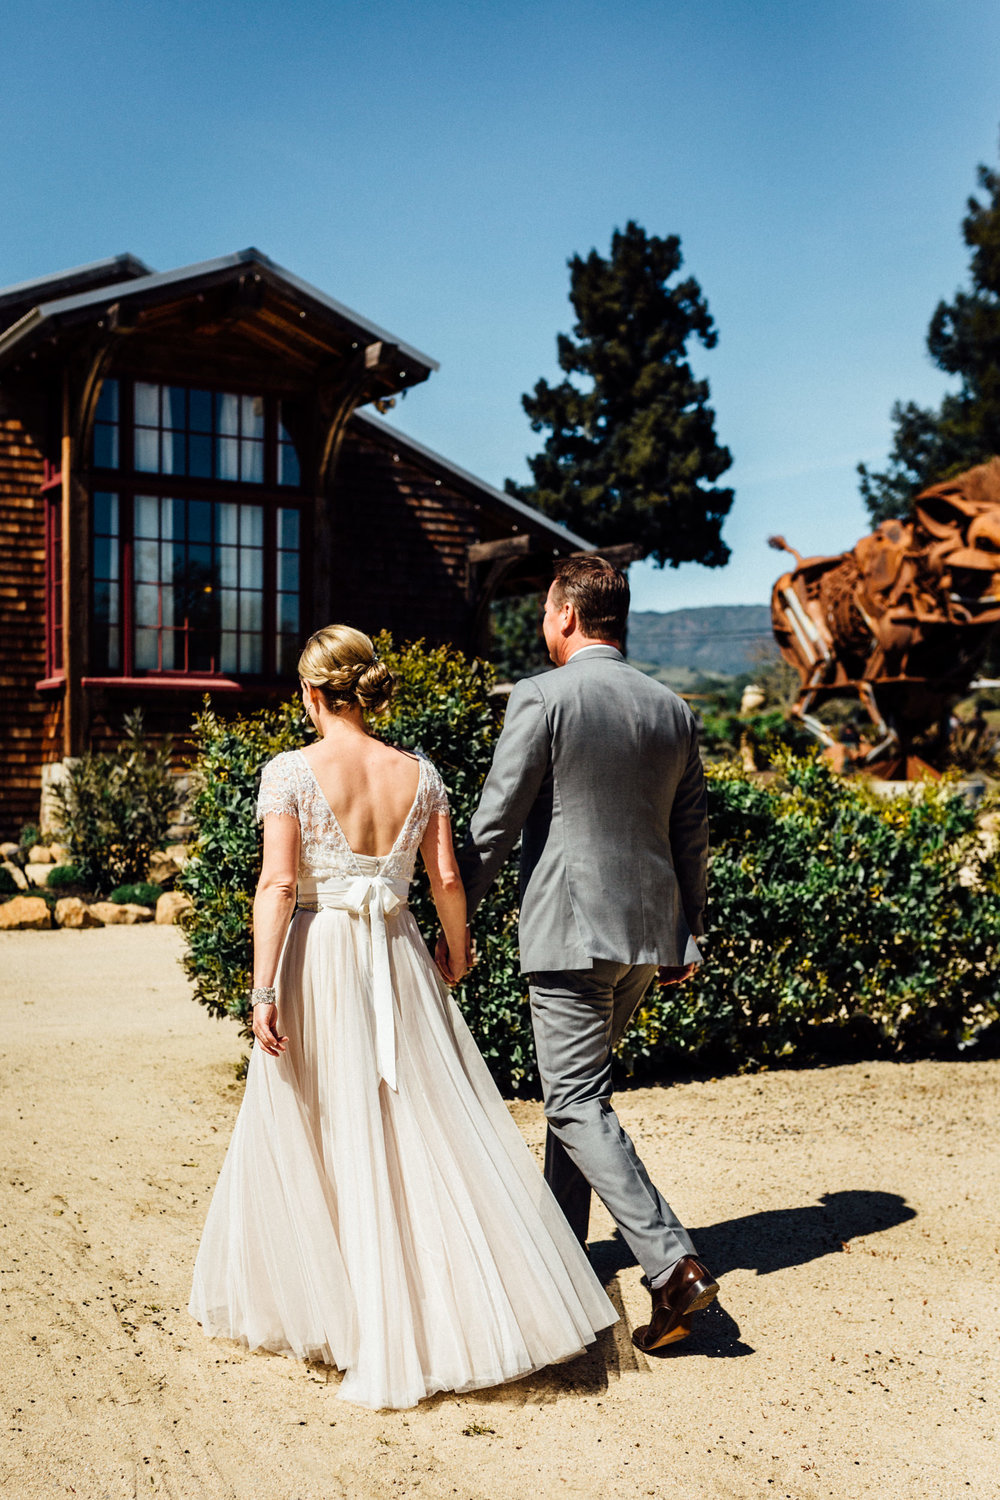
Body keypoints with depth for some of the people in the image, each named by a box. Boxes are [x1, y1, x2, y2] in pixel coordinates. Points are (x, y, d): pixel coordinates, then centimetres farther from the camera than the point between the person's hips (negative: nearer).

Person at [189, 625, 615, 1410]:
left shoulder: (291, 772, -9)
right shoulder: (419, 774, 1)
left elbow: (278, 884, -16)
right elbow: (447, 880, 1)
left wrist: (263, 990, -17)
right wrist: (458, 951, 18)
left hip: (318, 965, -3)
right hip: (397, 960, 3)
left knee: (318, 1134, 11)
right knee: (432, 1127, 10)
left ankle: (308, 1296, 23)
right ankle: (490, 1301, 14)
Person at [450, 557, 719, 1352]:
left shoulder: (541, 698, -10)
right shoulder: (674, 709, 8)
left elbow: (496, 823, -10)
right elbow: (692, 833, 13)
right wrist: (690, 934, 22)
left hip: (570, 928, -7)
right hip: (647, 932, 7)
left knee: (578, 1104, -3)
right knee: (580, 1088, 20)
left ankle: (674, 1266, -12)